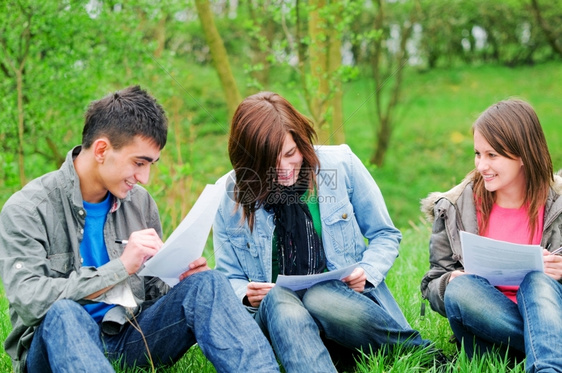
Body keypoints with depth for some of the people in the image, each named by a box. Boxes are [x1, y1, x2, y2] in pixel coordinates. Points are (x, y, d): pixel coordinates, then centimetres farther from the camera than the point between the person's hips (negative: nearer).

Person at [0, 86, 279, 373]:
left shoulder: (140, 202, 9)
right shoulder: (26, 209, -8)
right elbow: (28, 300, -21)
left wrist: (180, 279, -8)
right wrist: (121, 267, -25)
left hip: (130, 338, 5)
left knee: (207, 283, -18)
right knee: (64, 313, -39)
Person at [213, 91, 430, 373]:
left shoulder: (341, 164, 1)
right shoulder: (230, 197, 3)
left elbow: (385, 235, 11)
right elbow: (228, 279, 12)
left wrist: (367, 272, -10)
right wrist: (246, 294, -12)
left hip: (349, 300, -1)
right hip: (275, 316, 1)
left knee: (318, 296, -37)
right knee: (279, 298, -35)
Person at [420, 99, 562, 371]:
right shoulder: (456, 208, 2)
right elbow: (434, 284, 7)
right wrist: (451, 283, -17)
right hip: (485, 320, 1)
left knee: (538, 280, -32)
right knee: (459, 289, -32)